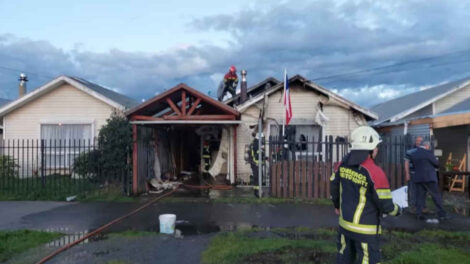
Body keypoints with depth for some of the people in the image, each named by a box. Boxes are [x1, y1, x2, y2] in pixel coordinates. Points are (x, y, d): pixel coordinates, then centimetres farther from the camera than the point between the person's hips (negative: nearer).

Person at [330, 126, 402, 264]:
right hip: (365, 229, -6)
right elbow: (385, 205, -17)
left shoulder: (343, 164, -4)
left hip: (345, 223, 6)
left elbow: (334, 186, 10)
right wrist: (398, 210, 6)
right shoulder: (375, 172, -23)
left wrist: (337, 205, 28)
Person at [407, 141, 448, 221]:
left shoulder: (413, 154, 8)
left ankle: (419, 214, 4)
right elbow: (436, 164, -1)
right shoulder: (428, 153, -8)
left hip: (418, 178, 5)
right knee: (436, 196, 4)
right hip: (429, 178, -5)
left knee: (420, 197, 8)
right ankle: (441, 214, 6)